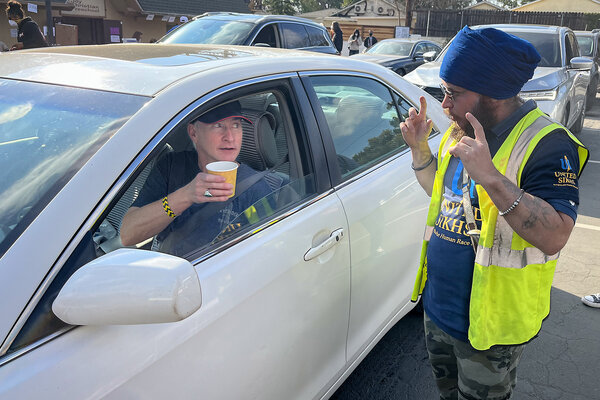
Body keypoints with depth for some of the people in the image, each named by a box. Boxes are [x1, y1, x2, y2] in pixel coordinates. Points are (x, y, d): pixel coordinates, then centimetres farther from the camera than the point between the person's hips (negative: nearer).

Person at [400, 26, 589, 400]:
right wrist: (419, 147, 0)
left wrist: (491, 177, -42)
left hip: (488, 325, -7)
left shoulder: (545, 144, -23)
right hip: (437, 304, 7)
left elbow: (554, 238, -33)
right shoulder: (461, 131, 3)